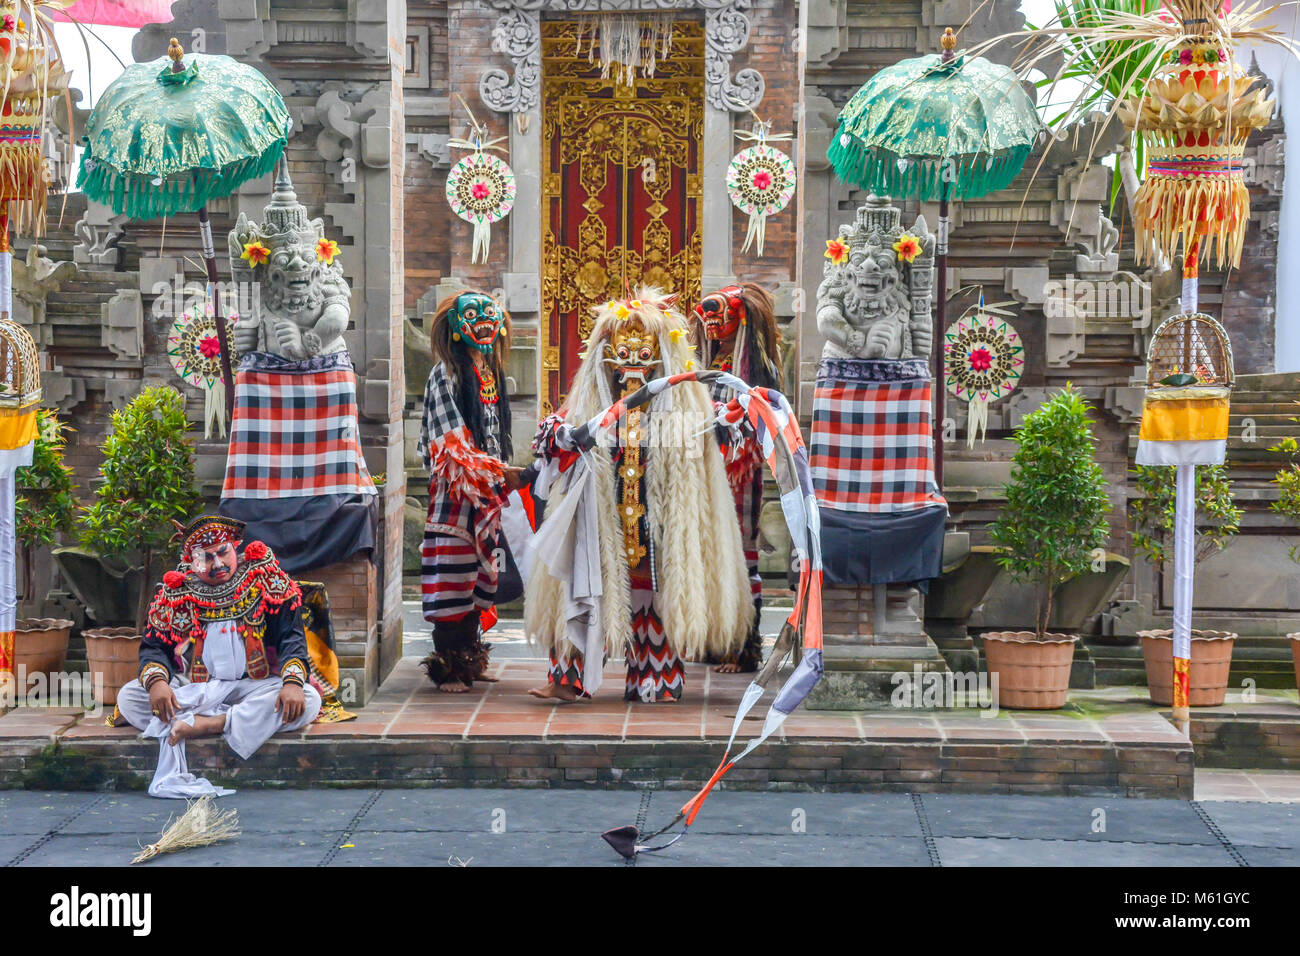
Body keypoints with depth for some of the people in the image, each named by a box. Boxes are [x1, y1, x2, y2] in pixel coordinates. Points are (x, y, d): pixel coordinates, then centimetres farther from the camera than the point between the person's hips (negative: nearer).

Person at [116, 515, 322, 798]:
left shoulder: (264, 578, 0)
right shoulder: (177, 592, 4)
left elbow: (291, 636, -4)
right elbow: (154, 646, 4)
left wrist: (292, 682, -23)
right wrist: (156, 681, -20)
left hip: (254, 686, -1)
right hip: (193, 689, 1)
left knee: (308, 700, -31)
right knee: (128, 697, -21)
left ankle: (200, 725, -33)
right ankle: (240, 723, -29)